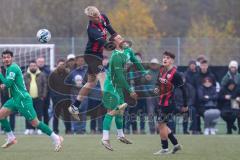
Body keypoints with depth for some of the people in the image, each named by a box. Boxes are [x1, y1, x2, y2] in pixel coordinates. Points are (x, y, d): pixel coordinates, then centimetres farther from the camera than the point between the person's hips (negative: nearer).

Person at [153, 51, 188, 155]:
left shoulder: (175, 74, -16)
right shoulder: (161, 70, 6)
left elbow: (183, 89, -13)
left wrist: (185, 105, -10)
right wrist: (157, 89, -1)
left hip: (169, 102, -8)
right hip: (161, 101, 8)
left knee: (162, 124, -6)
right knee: (161, 124, 12)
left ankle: (164, 149, 5)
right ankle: (176, 144, 24)